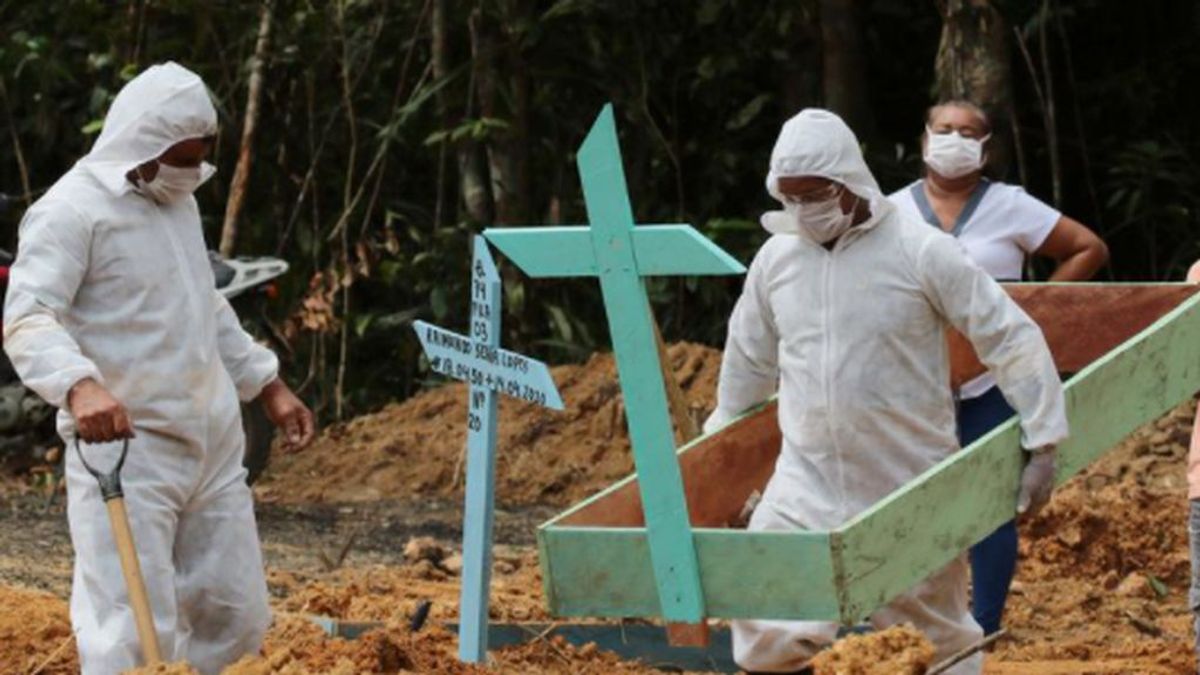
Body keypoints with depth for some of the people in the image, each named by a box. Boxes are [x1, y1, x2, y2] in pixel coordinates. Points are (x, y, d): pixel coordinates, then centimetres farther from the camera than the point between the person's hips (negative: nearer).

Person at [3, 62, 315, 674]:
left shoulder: (179, 201, 16)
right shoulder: (73, 210, -11)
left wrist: (268, 384, 27)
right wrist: (78, 384, -39)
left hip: (212, 446, 8)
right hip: (126, 448, -8)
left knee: (236, 618, 10)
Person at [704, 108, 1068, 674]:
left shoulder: (921, 252, -10)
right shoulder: (776, 259, 3)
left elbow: (1013, 340, -7)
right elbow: (748, 363, 19)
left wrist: (1044, 446, -11)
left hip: (910, 487, -3)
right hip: (807, 482, 3)